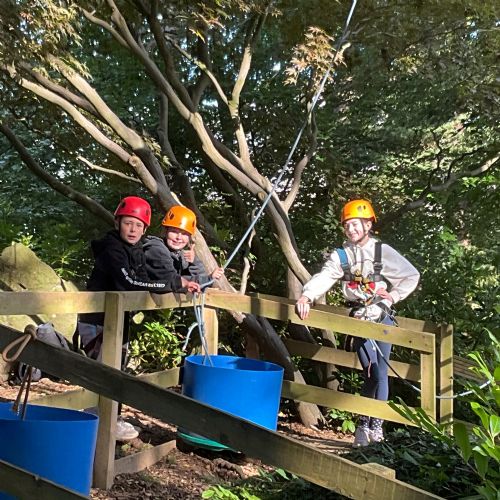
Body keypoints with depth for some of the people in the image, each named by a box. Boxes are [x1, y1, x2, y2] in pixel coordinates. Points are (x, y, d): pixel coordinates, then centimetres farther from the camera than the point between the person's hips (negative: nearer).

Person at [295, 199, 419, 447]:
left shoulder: (382, 251, -2)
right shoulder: (340, 256, 0)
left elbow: (412, 276, 5)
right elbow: (323, 278, -17)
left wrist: (393, 296, -5)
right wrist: (306, 296, -35)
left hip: (382, 317, 0)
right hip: (359, 318, 1)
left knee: (380, 371, -2)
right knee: (370, 372, -2)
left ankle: (376, 423, 10)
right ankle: (364, 423, 12)